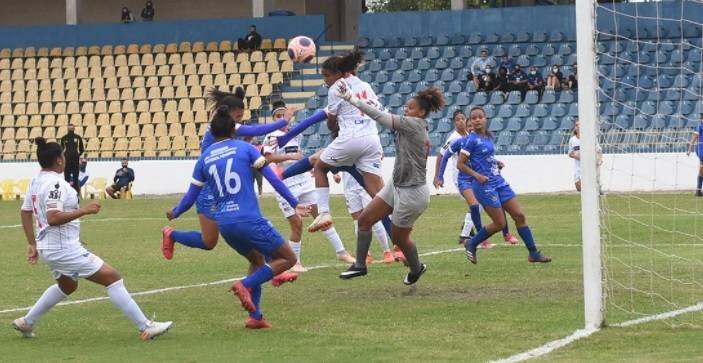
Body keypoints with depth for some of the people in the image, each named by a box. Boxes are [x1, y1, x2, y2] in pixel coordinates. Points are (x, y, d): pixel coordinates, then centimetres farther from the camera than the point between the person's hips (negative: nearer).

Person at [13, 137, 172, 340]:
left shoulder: (36, 182, 9)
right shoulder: (55, 183, -20)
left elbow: (25, 213, 17)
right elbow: (53, 218, -29)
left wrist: (32, 245, 23)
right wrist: (84, 211, -25)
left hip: (48, 247, 10)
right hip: (64, 248, -10)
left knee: (67, 286, 34)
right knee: (112, 277, -7)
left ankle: (26, 323, 37)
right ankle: (145, 328, -8)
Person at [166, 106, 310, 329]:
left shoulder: (204, 158, 11)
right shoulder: (244, 148, 2)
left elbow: (191, 195, 14)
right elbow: (272, 178, -3)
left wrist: (174, 213, 33)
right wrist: (295, 204, 1)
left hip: (224, 224, 5)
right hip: (249, 219, -5)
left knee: (258, 259, 28)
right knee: (288, 259, 7)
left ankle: (255, 316, 17)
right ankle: (246, 285, -12)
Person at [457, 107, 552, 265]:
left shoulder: (488, 137, 11)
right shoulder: (471, 139, -11)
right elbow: (460, 164, -11)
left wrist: (496, 163, 8)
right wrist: (477, 175, -21)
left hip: (499, 182, 8)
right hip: (485, 185, -8)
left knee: (519, 216, 4)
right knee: (499, 224, -5)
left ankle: (533, 253, 11)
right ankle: (471, 244, 15)